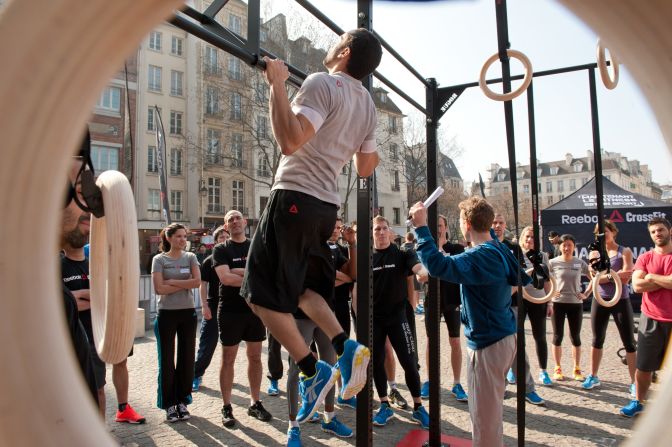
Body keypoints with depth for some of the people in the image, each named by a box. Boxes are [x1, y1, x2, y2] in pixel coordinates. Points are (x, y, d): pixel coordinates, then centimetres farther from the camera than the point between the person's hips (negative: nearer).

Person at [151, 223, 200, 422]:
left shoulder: (190, 257, 5)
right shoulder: (159, 259, -2)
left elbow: (197, 281, -10)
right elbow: (159, 288, -12)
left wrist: (172, 281, -12)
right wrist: (185, 284, -11)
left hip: (188, 313, 2)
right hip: (167, 314, -2)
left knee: (187, 358, 7)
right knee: (167, 360, 4)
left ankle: (182, 401, 20)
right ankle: (169, 404, 16)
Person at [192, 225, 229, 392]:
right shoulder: (209, 261, -1)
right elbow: (203, 285, -3)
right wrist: (204, 305, -11)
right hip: (214, 307, -3)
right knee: (207, 344, 1)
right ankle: (196, 375, 13)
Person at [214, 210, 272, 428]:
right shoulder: (221, 249, -1)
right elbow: (225, 278, -16)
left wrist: (239, 271, -17)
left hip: (255, 309, 3)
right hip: (230, 310, -3)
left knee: (255, 357, 10)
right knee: (228, 359, 5)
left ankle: (255, 403, 23)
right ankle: (227, 408, 17)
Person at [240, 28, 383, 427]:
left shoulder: (323, 83, -10)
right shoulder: (369, 105, 14)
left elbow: (289, 142, -24)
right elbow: (365, 169, 20)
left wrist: (277, 85, -16)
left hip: (295, 198, -8)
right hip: (327, 204, 9)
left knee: (263, 292, 0)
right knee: (301, 286, 21)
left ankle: (313, 371, -1)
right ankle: (347, 347, 6)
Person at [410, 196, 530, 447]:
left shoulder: (480, 257, -24)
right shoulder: (499, 249, 7)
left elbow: (438, 265, -37)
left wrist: (421, 227, -28)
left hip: (488, 343, -10)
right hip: (504, 336, 10)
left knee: (484, 415, 4)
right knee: (491, 409, 26)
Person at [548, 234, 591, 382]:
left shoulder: (580, 263, 2)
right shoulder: (553, 262, -3)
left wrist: (586, 294, 1)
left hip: (576, 304, 1)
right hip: (558, 303, -1)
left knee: (575, 337, 9)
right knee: (558, 336, 5)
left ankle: (577, 369, 20)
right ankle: (557, 369, 16)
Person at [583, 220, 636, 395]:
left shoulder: (625, 252, -2)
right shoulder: (595, 253, 6)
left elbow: (625, 278, -15)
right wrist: (616, 274, -18)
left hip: (621, 301, -3)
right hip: (600, 301, 3)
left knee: (629, 343, 1)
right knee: (597, 340, 11)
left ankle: (634, 382, 10)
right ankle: (593, 377, 23)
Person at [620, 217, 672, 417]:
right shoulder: (645, 258, 4)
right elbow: (637, 285, -9)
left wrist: (652, 277, -9)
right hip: (651, 320, 2)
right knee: (643, 365, 9)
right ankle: (638, 402, 22)